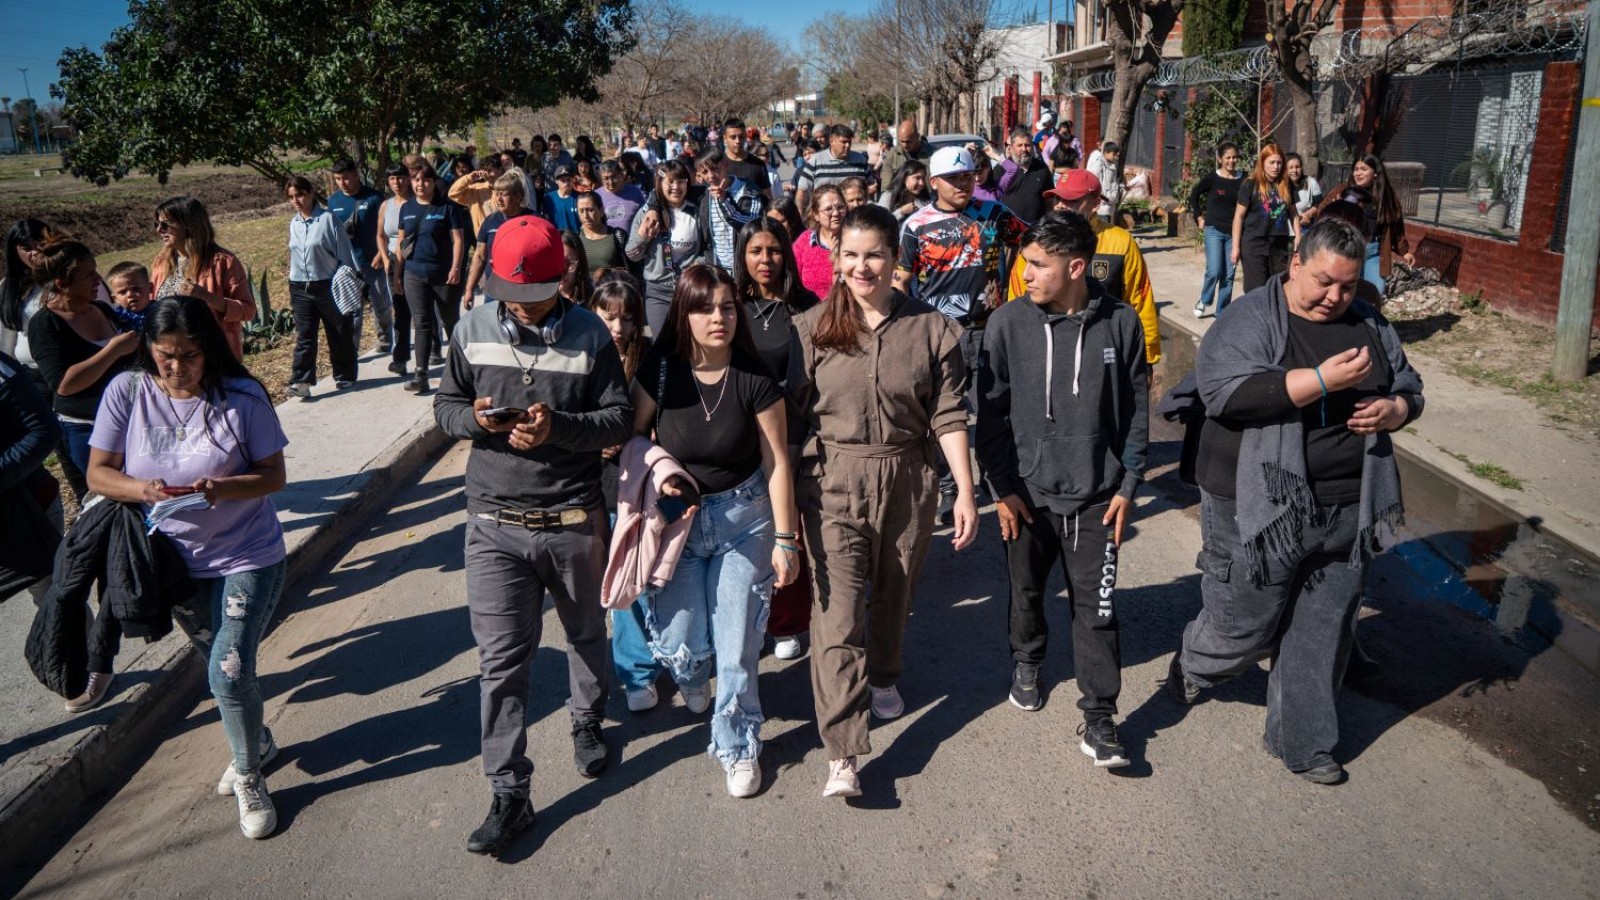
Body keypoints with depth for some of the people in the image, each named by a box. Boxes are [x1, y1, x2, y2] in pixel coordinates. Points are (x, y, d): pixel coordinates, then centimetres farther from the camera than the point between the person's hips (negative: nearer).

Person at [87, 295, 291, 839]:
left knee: (229, 670, -10)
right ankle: (256, 743, 46)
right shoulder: (127, 392, -8)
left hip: (246, 556, -3)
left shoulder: (242, 396, -15)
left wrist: (223, 488, -30)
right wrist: (143, 490, -24)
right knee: (219, 667, 19)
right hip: (175, 560, 4)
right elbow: (98, 472, -4)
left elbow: (274, 476, -11)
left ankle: (248, 777, 16)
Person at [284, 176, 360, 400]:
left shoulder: (328, 219, -9)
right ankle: (301, 381, -3)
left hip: (328, 286, -4)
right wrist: (292, 289, 16)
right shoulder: (294, 224, 8)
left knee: (339, 334, 8)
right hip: (301, 288, 4)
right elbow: (294, 256, 16)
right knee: (304, 336, 0)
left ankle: (344, 376, 22)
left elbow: (344, 253, -7)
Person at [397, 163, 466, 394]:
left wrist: (455, 268, -14)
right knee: (421, 323, -3)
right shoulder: (407, 208, 9)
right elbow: (402, 239, 16)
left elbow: (457, 239, -6)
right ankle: (421, 375, -7)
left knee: (450, 321, 11)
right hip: (415, 274, 3)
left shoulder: (446, 207, -4)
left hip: (444, 275, -3)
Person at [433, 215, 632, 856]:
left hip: (574, 520, 0)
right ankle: (509, 794, 13)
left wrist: (557, 428, -24)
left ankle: (587, 723, 48)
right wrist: (474, 418, -17)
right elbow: (444, 408, 6)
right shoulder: (472, 330, -1)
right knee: (501, 660, 1)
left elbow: (620, 418, -7)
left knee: (586, 635, 20)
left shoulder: (589, 335, -7)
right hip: (495, 524, 1)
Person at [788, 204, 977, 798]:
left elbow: (948, 417, 0)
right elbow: (792, 414, 2)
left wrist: (966, 492, -5)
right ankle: (842, 755, -3)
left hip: (907, 481, 2)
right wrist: (781, 497, 1)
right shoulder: (813, 328, -1)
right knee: (837, 613, -7)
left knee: (894, 593, 18)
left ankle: (884, 677, 49)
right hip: (832, 482, -1)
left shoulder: (931, 328, -1)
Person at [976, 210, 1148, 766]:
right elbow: (991, 413, -2)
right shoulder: (1009, 323, -7)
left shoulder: (1120, 322, -4)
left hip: (1097, 495, -1)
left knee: (1097, 607, 0)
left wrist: (1128, 485, 0)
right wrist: (1002, 488, -5)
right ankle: (1027, 659, 47)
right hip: (1028, 491, 1)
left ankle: (1098, 719, 12)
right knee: (1027, 590, 18)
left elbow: (1136, 411, 3)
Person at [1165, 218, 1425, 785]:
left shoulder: (1369, 326, 10)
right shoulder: (1250, 319, -10)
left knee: (1322, 635, 14)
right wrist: (1321, 380, -27)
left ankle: (1301, 742, 30)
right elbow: (1224, 390, -25)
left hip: (1347, 512, 6)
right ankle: (1189, 670, 37)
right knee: (1243, 628, 4)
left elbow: (1409, 388, 19)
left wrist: (1391, 411, -5)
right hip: (1260, 507, -5)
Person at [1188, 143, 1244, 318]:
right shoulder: (1211, 178, -5)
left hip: (1234, 232, 2)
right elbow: (1193, 196, 9)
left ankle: (1222, 312, 13)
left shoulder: (1242, 181, -1)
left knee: (1228, 275, 3)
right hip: (1214, 230, -2)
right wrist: (1199, 218, 6)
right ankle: (1203, 300, 15)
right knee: (1214, 271, -12)